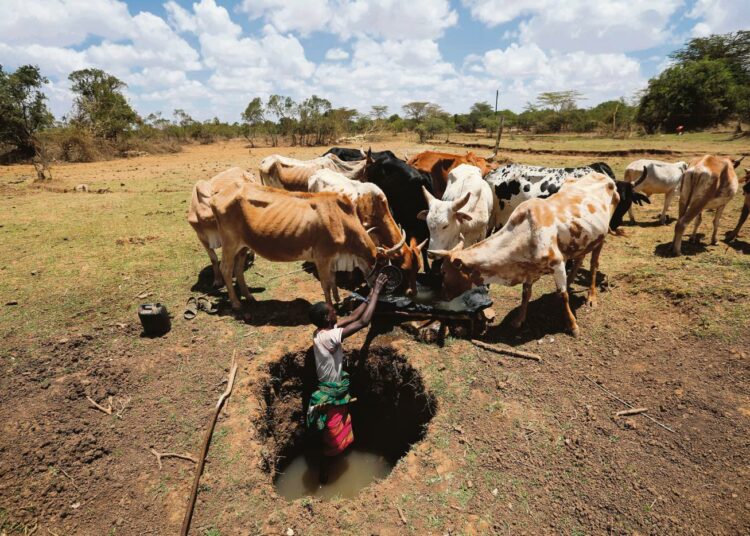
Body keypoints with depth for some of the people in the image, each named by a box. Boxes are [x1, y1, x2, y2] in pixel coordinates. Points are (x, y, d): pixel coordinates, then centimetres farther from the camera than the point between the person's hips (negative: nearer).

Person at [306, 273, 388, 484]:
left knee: (338, 434, 29)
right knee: (332, 439, 12)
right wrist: (376, 293, -26)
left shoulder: (324, 330, -5)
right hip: (332, 395, -9)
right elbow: (363, 322, -33)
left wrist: (370, 296, 0)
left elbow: (352, 317, 4)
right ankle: (323, 476, 33)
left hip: (336, 392, 9)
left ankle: (329, 465, 51)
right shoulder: (328, 337, -32)